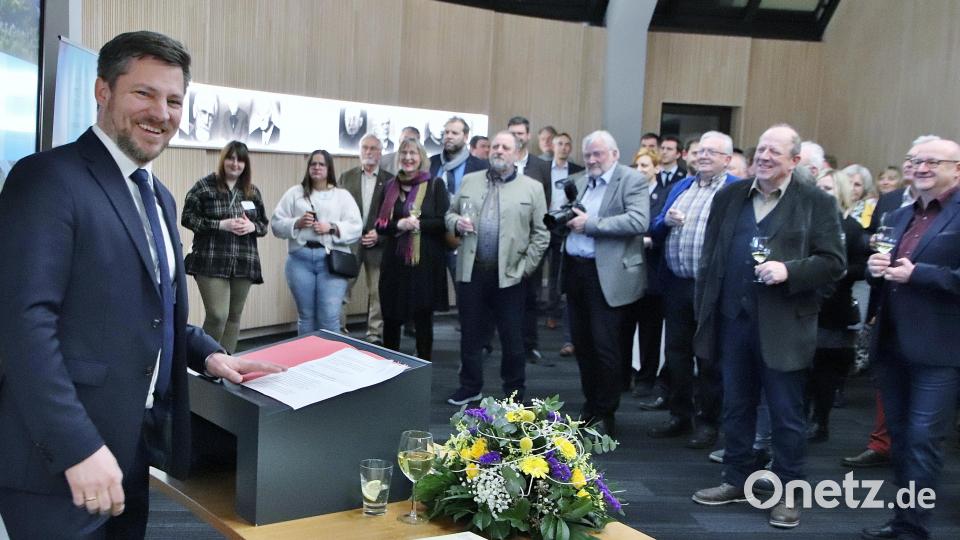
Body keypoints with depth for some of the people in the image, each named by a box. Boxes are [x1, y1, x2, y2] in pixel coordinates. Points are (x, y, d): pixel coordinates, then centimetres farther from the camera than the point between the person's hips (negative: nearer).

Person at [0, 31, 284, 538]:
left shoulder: (158, 196, 15)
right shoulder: (49, 178, -13)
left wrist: (208, 353, 5)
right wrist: (78, 448, -25)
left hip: (133, 450, 8)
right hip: (59, 463, -8)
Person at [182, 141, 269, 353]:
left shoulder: (252, 191, 11)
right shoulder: (204, 186, -2)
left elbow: (263, 224, 16)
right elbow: (187, 218, -5)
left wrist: (252, 226, -8)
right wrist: (221, 225, -16)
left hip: (243, 263, 5)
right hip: (211, 262, -4)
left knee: (234, 316, 9)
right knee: (217, 315, -10)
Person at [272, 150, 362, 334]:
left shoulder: (343, 195, 10)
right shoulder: (295, 193, 13)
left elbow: (356, 227, 2)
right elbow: (276, 223, 7)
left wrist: (332, 228, -12)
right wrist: (297, 223, -9)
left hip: (332, 259, -1)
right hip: (300, 259, 2)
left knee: (329, 317, -7)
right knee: (305, 315, 9)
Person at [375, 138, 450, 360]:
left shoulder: (435, 184, -1)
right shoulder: (389, 186, 9)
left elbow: (444, 222, -7)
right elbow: (380, 225, 5)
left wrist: (418, 224, -17)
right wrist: (399, 225, -13)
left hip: (426, 261, -3)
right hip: (395, 261, 3)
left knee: (423, 317, 6)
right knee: (391, 316, 9)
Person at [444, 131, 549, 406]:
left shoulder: (532, 188, 1)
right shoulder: (469, 181, 10)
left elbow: (541, 234, 0)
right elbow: (450, 214, 16)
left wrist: (525, 267, -7)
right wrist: (457, 223, -7)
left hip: (509, 274, -2)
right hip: (471, 271, 3)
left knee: (512, 338, 6)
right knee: (470, 334, 12)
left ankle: (515, 392, 22)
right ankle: (470, 386, 27)